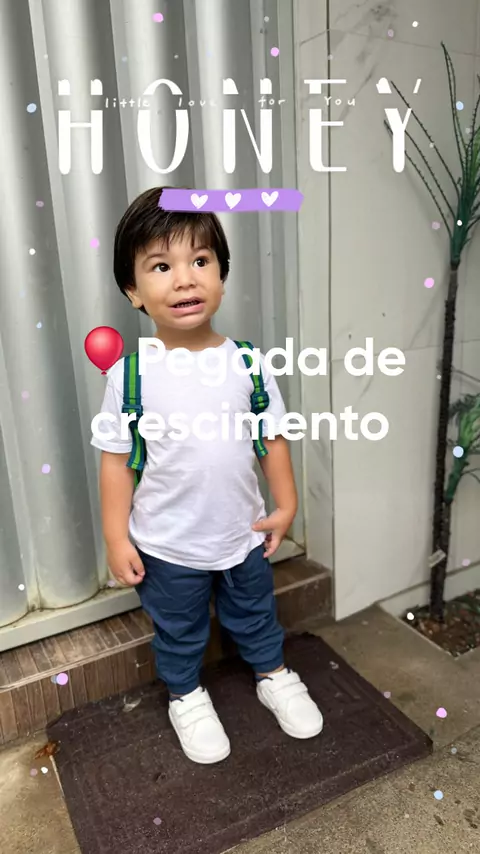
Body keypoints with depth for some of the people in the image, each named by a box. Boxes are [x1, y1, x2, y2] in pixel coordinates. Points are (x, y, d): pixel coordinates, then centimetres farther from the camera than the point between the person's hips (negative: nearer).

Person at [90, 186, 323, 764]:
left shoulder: (248, 361, -12)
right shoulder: (130, 374, -17)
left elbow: (272, 436, -1)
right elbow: (116, 457, -11)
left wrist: (285, 504, 1)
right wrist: (117, 538, -9)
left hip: (244, 534, 2)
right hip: (167, 547, -2)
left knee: (255, 615, 27)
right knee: (178, 632, 22)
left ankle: (274, 676, 55)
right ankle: (187, 697, 51)